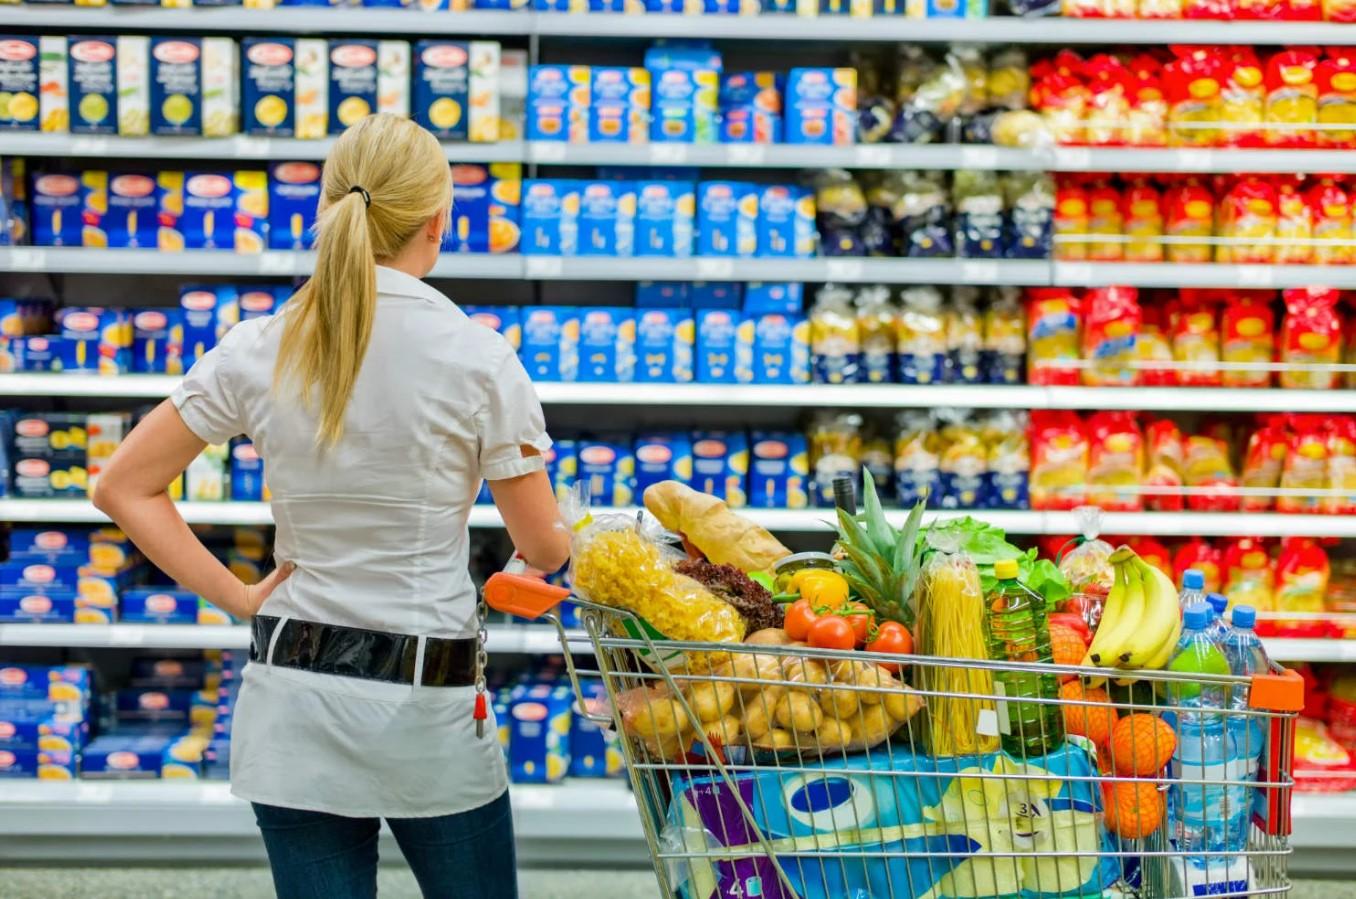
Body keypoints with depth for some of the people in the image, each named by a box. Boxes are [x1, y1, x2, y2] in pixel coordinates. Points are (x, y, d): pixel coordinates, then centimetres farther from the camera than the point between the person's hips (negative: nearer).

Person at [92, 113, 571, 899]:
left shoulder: (259, 352, -1)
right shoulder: (478, 360, -10)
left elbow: (123, 489, 3)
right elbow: (544, 547, -1)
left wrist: (238, 597, 4)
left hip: (293, 696, 3)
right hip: (428, 705, -3)